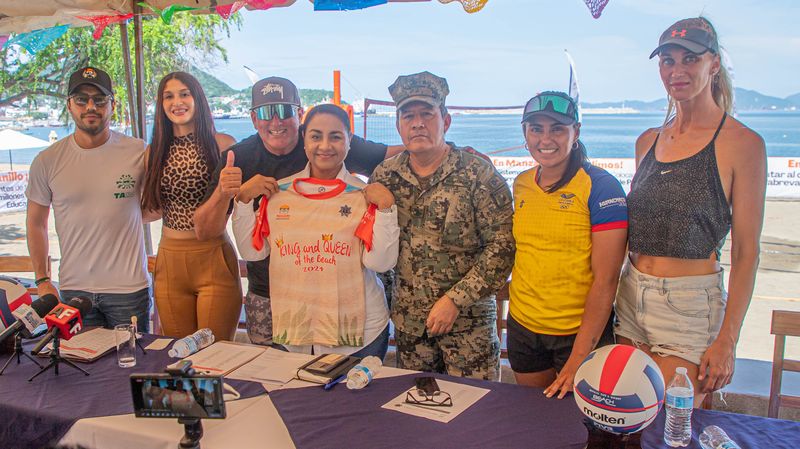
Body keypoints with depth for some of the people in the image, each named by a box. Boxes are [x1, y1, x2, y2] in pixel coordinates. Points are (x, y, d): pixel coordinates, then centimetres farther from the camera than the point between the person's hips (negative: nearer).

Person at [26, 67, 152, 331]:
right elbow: (36, 223, 10)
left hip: (129, 288, -1)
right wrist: (42, 280, 6)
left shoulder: (138, 152, -4)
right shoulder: (47, 161, 0)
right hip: (73, 289, 2)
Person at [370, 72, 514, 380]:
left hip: (468, 320, -4)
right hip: (407, 320, 4)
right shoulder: (384, 176, 2)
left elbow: (502, 245, -15)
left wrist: (455, 300, -18)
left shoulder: (477, 173, -11)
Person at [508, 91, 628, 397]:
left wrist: (578, 358, -20)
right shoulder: (521, 185, 3)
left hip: (582, 331, -5)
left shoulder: (601, 186, -14)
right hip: (522, 327, 5)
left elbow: (605, 280, -17)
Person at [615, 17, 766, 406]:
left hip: (690, 304, -5)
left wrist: (726, 341, -12)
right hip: (631, 296, 5)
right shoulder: (648, 141, 10)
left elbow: (746, 253, -8)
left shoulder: (742, 143, -7)